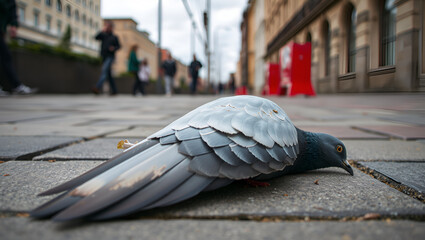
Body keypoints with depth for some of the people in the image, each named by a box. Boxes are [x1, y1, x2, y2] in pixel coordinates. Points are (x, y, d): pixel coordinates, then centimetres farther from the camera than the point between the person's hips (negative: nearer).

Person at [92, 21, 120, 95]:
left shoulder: (114, 37, 6)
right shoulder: (103, 35, 13)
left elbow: (119, 46, 9)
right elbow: (96, 37, -3)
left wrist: (114, 48, -12)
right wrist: (102, 31, -15)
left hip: (110, 57, -5)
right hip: (103, 56, 5)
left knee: (104, 70, -23)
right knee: (108, 74, 8)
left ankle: (98, 88, -37)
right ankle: (114, 90, 17)